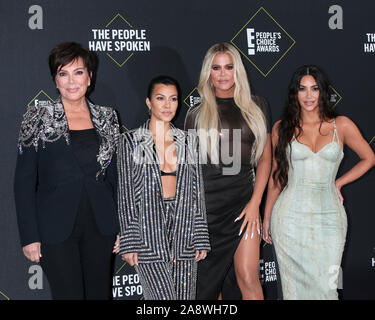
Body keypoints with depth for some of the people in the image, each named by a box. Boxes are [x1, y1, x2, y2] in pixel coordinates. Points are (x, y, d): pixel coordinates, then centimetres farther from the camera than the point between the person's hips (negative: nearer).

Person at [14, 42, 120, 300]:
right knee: (69, 294, -1)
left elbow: (115, 178, 11)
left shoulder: (106, 119, 7)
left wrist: (121, 227, 6)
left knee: (100, 293, 11)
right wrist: (29, 236, -9)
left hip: (100, 229, 3)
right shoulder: (39, 118, -2)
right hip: (57, 230, -3)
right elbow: (24, 181, -4)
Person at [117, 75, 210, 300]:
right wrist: (129, 243, -7)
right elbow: (125, 194, -1)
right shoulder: (131, 141, 3)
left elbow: (197, 193, 11)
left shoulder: (189, 142, 11)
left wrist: (201, 239, 6)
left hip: (183, 229, 4)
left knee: (185, 298, 5)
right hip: (149, 233, -3)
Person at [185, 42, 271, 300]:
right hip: (206, 204, 0)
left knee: (248, 278, -7)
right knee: (209, 280, 7)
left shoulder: (256, 107, 9)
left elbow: (265, 158, 9)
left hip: (244, 201, 1)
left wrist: (255, 202, -2)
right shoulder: (197, 114, 6)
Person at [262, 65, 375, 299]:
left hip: (329, 217, 0)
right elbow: (276, 177, 9)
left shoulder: (341, 125, 3)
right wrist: (267, 218, 10)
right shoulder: (282, 128, 4)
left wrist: (339, 182, 5)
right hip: (291, 217, 0)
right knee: (294, 284, 4)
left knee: (325, 285, -1)